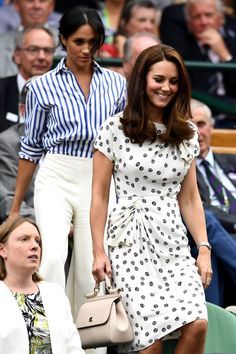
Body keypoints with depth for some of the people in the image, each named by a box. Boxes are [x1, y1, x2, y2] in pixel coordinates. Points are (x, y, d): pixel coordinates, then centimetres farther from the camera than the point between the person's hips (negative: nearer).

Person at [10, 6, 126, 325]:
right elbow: (32, 147, 10)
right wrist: (15, 206, 10)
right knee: (53, 256, -22)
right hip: (55, 178, -2)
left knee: (89, 269, 0)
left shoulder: (116, 84, 10)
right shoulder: (44, 87, 4)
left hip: (99, 181, 2)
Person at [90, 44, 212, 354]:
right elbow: (99, 196, 3)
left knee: (197, 325, -18)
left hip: (174, 243, 4)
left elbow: (190, 198, 16)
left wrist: (204, 248, 8)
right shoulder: (115, 129, 0)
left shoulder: (186, 133, 12)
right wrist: (98, 252, -1)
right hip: (131, 243, -4)